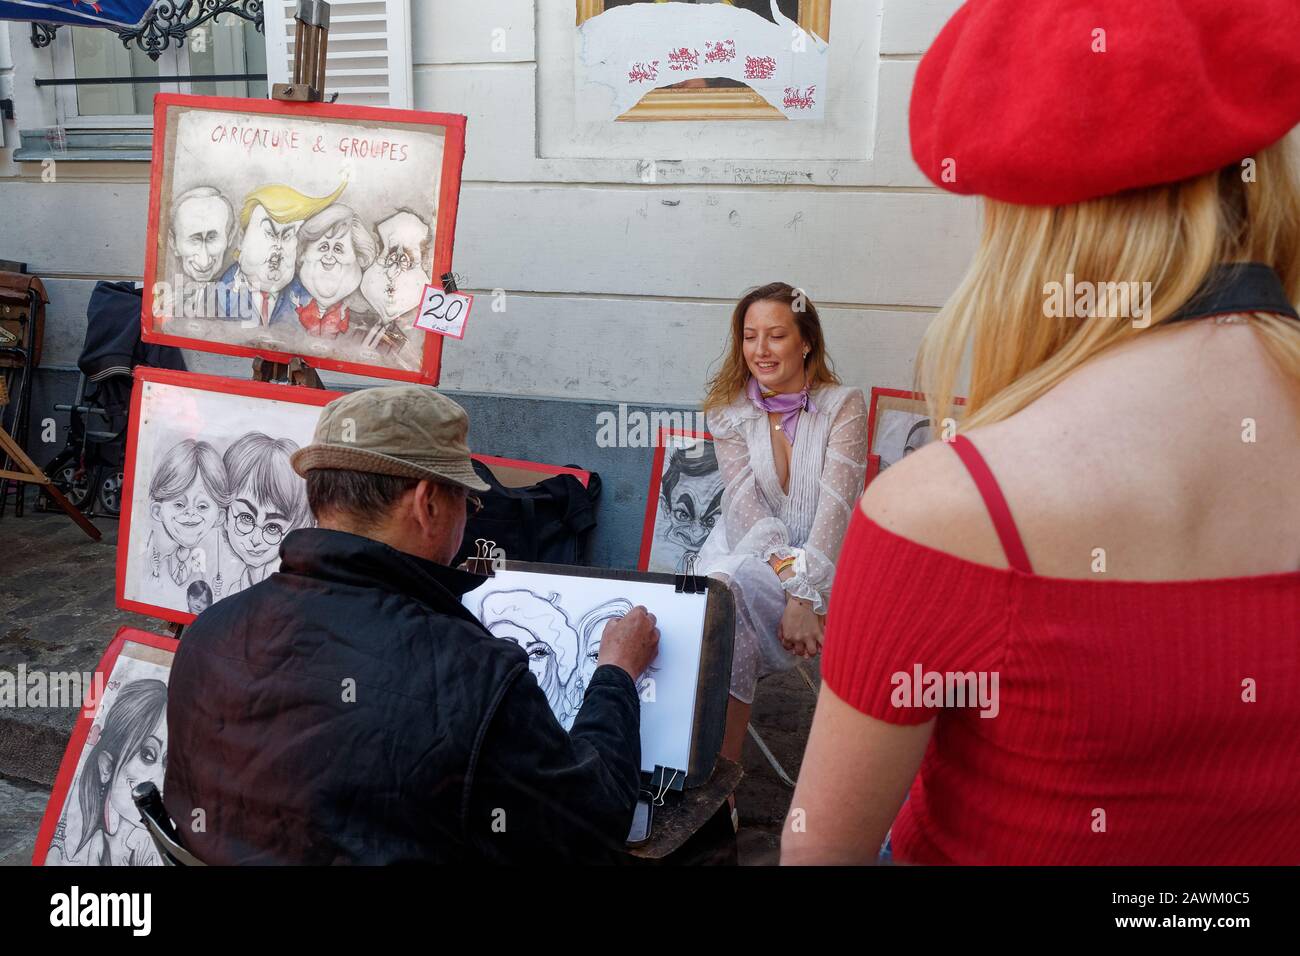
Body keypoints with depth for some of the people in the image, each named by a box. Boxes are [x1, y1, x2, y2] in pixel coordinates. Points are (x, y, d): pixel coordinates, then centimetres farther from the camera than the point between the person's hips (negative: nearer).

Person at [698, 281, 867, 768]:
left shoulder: (844, 405, -1)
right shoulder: (729, 411, 5)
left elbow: (835, 507, -12)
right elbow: (745, 507, -8)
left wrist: (801, 595, -25)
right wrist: (796, 594, -24)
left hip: (822, 560, -2)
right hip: (746, 550, 2)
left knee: (736, 584, -31)